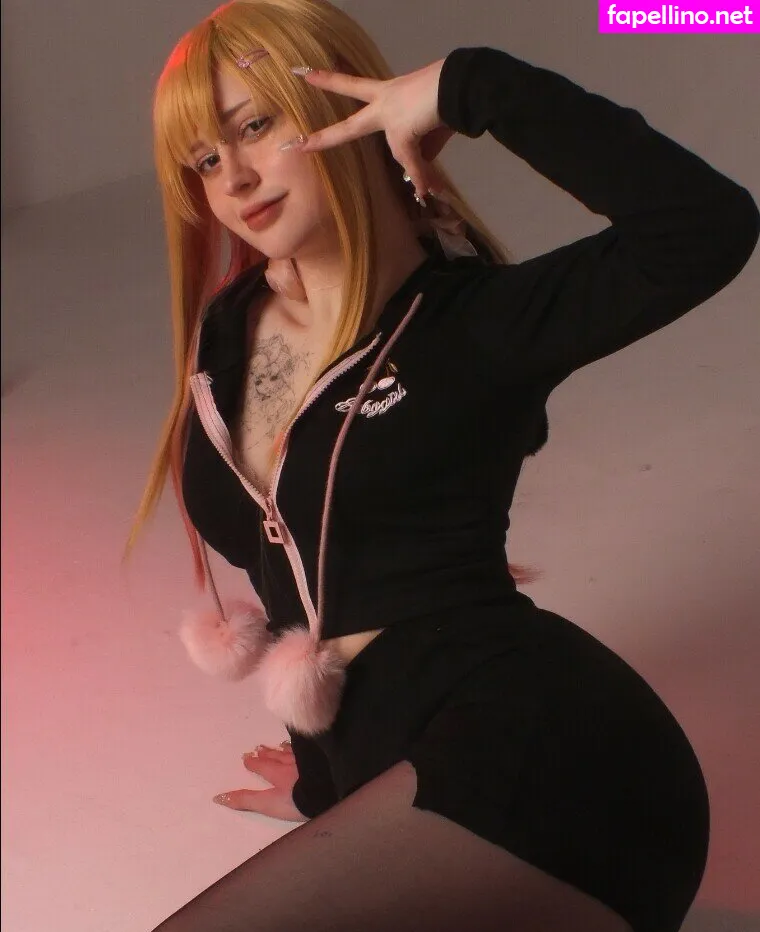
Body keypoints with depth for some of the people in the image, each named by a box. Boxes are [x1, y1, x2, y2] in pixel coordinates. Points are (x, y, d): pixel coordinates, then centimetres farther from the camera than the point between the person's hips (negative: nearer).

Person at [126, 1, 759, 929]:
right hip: (399, 763, 8)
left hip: (530, 747, -8)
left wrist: (470, 87, -17)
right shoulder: (228, 333, 12)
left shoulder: (474, 320, -7)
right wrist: (325, 780, 32)